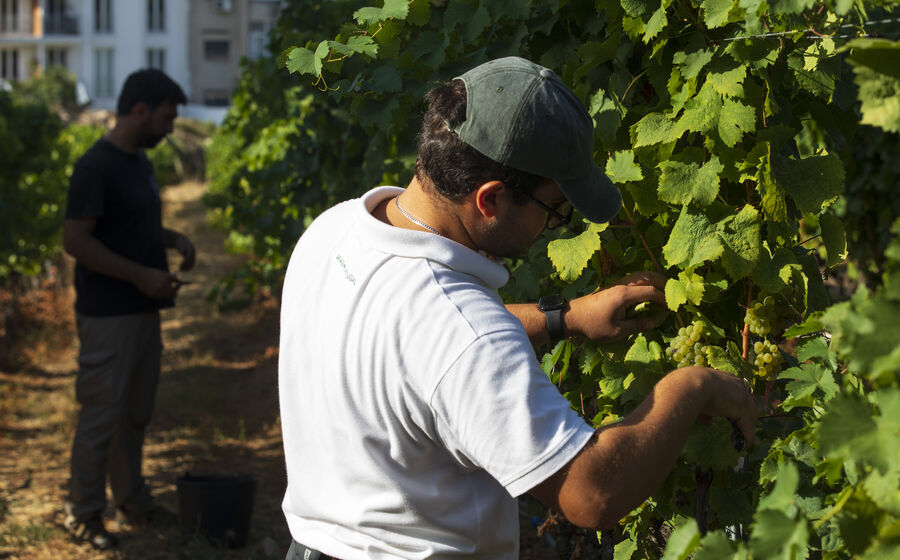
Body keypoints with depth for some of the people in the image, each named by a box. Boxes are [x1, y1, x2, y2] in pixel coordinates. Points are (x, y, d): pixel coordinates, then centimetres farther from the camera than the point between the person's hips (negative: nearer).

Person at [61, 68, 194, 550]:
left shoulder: (139, 162, 13)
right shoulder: (97, 166, -16)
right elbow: (75, 240, -21)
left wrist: (172, 239, 6)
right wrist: (141, 275, -21)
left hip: (143, 311, 9)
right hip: (108, 316, -9)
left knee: (135, 414, 17)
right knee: (101, 417, -3)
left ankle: (133, 502, 28)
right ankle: (83, 514, 8)